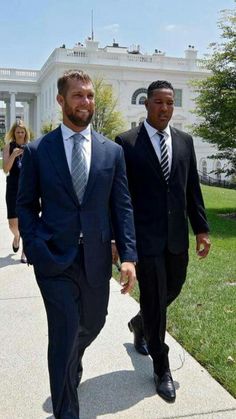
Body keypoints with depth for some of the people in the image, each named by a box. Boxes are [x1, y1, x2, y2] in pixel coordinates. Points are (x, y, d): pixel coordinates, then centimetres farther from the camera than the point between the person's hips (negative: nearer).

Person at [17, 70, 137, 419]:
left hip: (97, 259, 3)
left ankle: (71, 364, 55)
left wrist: (128, 256, -6)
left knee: (92, 324, 19)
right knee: (65, 335, -1)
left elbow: (122, 206, 2)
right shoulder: (37, 151, -1)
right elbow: (26, 204, 4)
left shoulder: (112, 151, 4)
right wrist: (34, 249, -8)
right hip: (54, 259, -3)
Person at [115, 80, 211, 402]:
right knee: (153, 299, 2)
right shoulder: (127, 142, -5)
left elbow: (192, 188, 10)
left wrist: (201, 228, 6)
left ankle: (140, 324, 50)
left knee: (172, 290, 18)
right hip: (146, 236, -5)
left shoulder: (185, 141, 8)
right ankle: (162, 369, 21)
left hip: (177, 235, 5)